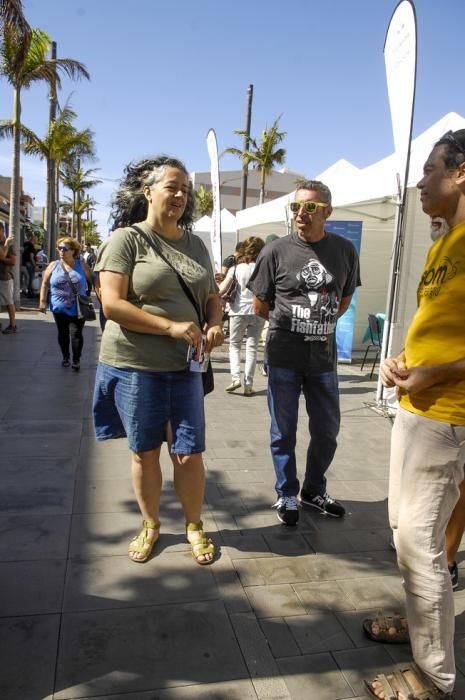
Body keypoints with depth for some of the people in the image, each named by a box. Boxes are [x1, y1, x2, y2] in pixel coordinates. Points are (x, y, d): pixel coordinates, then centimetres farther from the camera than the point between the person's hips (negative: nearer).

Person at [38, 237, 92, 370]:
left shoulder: (81, 265, -1)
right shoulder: (53, 265, 0)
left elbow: (91, 281, 7)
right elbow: (45, 284, 3)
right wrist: (42, 301, -3)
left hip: (78, 309, -1)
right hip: (59, 309, 2)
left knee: (76, 334, -4)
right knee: (62, 334, 12)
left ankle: (76, 360, 10)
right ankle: (65, 357, 29)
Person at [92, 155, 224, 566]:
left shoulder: (195, 245, 10)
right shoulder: (126, 239, -7)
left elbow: (212, 296, 18)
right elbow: (112, 303, -15)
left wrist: (214, 324, -5)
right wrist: (171, 326, -20)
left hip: (184, 367, 3)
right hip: (135, 366, -3)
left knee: (189, 453, 5)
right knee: (144, 451, 11)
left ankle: (195, 527, 27)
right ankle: (150, 526, 32)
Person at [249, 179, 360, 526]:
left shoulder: (345, 251, 0)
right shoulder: (276, 251, -8)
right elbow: (260, 305, 2)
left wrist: (321, 325, 11)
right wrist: (290, 326, 8)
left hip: (324, 356, 3)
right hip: (283, 357, -3)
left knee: (327, 430, 13)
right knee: (284, 432, 8)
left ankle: (314, 490, 35)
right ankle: (287, 495, 28)